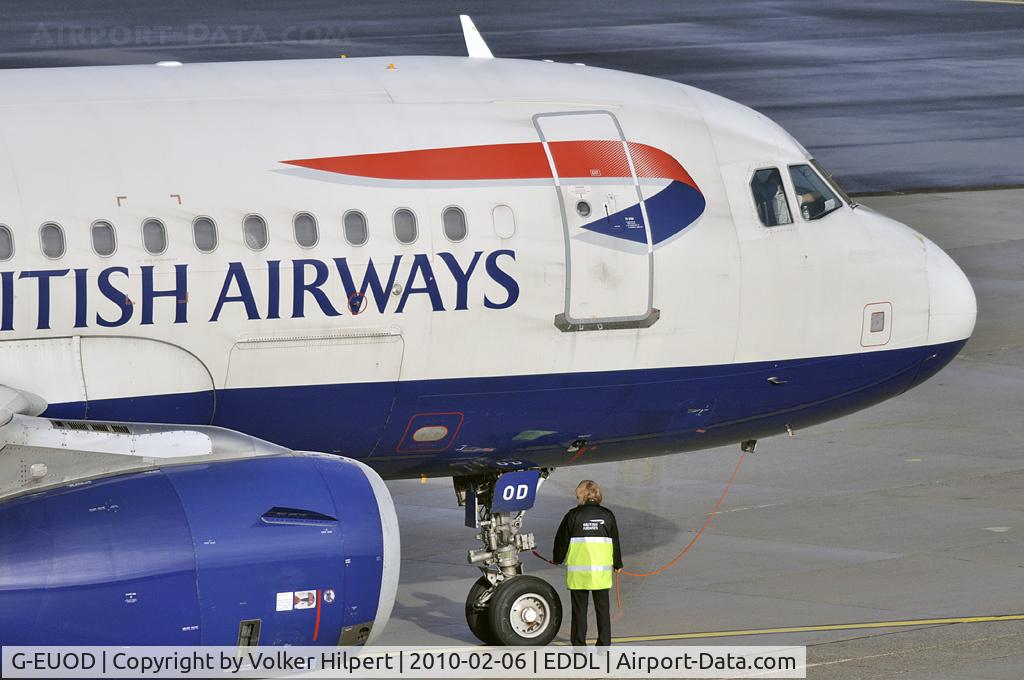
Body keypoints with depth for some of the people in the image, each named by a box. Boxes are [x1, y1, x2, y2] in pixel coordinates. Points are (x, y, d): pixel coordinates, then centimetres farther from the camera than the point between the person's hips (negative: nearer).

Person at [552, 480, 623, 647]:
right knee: (602, 608, 10)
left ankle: (579, 644, 7)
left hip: (578, 570, -2)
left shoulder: (573, 515, -4)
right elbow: (615, 541, 10)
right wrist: (617, 564, 24)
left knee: (579, 609, 6)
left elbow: (561, 539, 4)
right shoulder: (607, 515, 2)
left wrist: (558, 559, 22)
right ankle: (604, 644, 10)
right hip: (602, 569, 2)